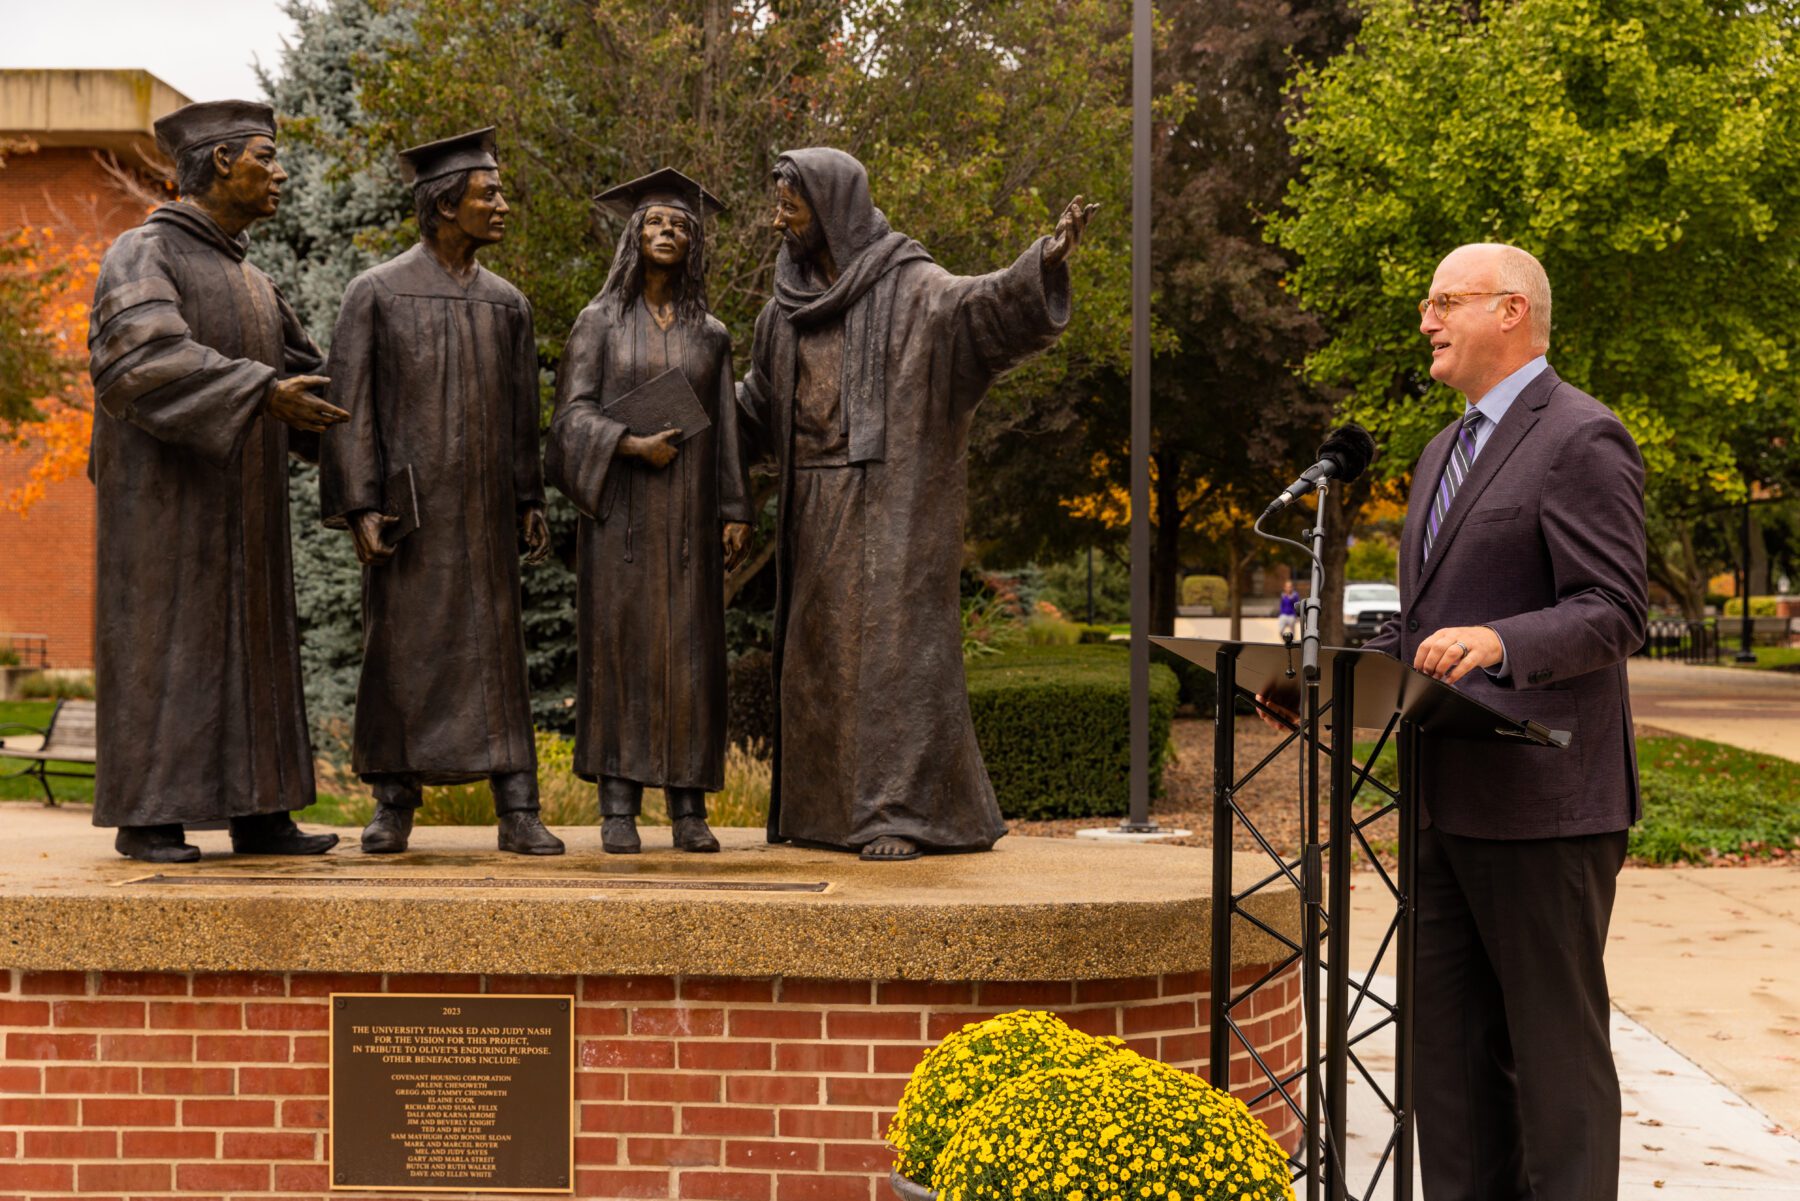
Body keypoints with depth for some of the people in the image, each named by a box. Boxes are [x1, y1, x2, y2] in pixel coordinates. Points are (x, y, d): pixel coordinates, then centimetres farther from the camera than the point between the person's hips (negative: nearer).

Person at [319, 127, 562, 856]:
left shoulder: (506, 304, 10)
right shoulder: (376, 293, -2)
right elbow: (351, 406, -5)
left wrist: (530, 502, 7)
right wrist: (361, 508, -12)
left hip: (483, 510, 3)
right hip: (407, 507, -3)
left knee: (496, 655, 0)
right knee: (397, 653, 2)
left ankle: (518, 814, -1)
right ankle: (394, 806, 13)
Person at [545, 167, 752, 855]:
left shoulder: (710, 334, 12)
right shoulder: (600, 321, 4)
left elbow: (725, 427, 10)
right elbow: (573, 414, -2)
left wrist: (734, 510, 1)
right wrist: (630, 444, -18)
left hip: (688, 514, 2)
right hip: (620, 512, -2)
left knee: (690, 650, 0)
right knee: (619, 644, -4)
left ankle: (689, 808, 3)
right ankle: (618, 807, -1)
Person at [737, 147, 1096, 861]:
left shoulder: (909, 288, -6)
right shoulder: (786, 308, 13)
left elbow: (981, 303, -24)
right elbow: (756, 407, 25)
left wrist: (1043, 264, -42)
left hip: (890, 501, -7)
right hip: (817, 509, 7)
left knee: (892, 641, -9)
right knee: (822, 651, 8)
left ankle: (901, 811, -6)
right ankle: (829, 808, 17)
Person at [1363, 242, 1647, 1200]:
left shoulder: (1582, 439, -9)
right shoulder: (1445, 452, 20)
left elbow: (1612, 612, -16)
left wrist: (1499, 642, -32)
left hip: (1541, 800, -9)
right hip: (1448, 799, 9)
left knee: (1557, 1042, -2)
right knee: (1449, 1042, 12)